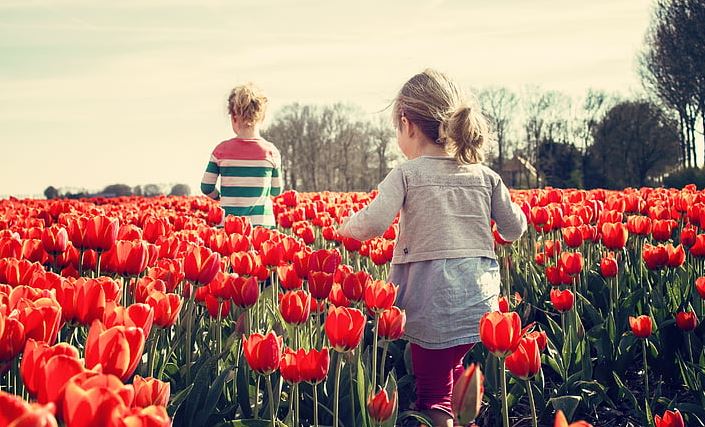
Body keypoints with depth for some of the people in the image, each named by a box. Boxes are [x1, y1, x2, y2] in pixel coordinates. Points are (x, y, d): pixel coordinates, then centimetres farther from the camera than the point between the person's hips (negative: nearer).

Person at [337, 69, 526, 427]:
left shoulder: (406, 174, -6)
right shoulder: (485, 176, 7)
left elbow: (373, 224, -18)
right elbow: (515, 229, 12)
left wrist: (346, 226, 4)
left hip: (433, 305, -4)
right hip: (481, 303, 5)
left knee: (433, 396, 6)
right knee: (455, 370, 25)